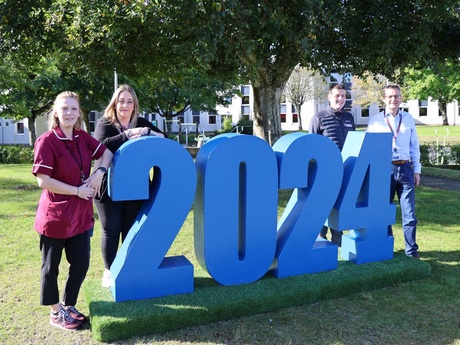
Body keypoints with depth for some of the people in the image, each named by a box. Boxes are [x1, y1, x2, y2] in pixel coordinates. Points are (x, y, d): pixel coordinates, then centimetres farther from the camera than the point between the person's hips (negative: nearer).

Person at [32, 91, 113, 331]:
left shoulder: (83, 138, 3)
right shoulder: (46, 141, -15)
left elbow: (106, 153, 14)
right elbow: (43, 181, -19)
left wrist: (99, 172, -6)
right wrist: (77, 191, -16)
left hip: (80, 214, 6)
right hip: (54, 216, -6)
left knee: (81, 264, 12)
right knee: (51, 267, 11)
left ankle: (69, 307, 32)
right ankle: (56, 313, 28)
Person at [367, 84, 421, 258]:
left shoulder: (408, 119, 10)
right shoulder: (375, 120, 4)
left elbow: (414, 146, 14)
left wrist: (416, 170, 9)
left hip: (405, 169, 1)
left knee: (409, 211, 1)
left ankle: (411, 250, 12)